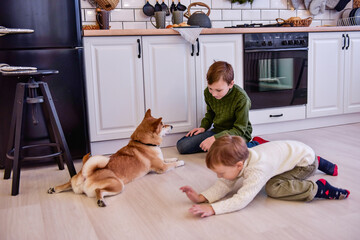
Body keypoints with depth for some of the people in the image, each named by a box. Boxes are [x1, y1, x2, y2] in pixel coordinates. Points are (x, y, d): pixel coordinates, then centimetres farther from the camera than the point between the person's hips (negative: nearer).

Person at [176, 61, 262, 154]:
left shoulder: (241, 98, -24)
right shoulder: (208, 93, -5)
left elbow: (239, 130, -20)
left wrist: (215, 138, -28)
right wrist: (203, 127, 0)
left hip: (238, 134, -6)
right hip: (218, 131, 6)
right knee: (182, 146, -8)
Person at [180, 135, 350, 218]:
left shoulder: (257, 170, -39)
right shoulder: (236, 161, -15)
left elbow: (242, 199, -44)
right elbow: (225, 185, -11)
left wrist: (213, 208, -51)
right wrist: (202, 197, -25)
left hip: (305, 159, -9)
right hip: (291, 150, 9)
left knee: (273, 188, -23)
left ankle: (317, 188, -10)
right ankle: (318, 163, 44)